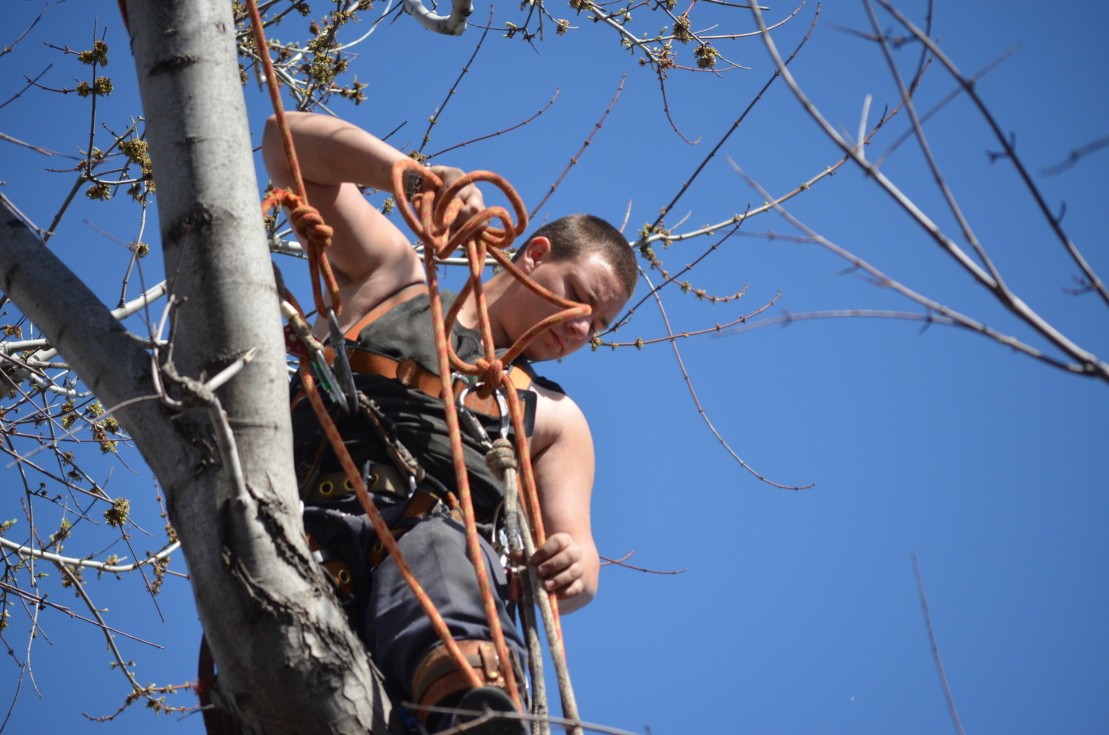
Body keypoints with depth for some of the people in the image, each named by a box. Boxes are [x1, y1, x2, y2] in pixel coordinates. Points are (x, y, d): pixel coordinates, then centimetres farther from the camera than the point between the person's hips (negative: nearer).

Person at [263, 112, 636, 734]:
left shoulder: (554, 417, 35)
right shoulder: (396, 277, 34)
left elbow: (573, 541, 19)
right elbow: (289, 140, 29)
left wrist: (575, 569, -7)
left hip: (439, 534, 0)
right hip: (309, 521, 1)